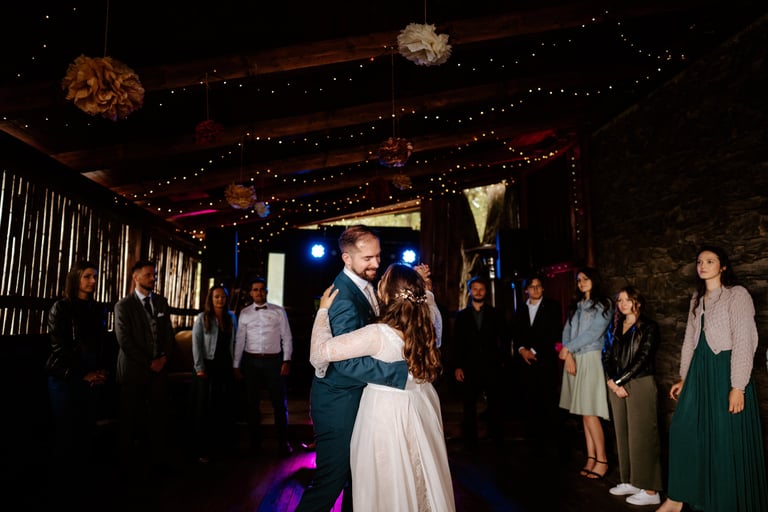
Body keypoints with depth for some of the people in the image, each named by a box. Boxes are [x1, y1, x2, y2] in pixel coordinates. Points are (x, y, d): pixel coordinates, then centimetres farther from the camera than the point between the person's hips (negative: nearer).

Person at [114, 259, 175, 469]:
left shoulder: (161, 302, 10)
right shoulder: (123, 306, -4)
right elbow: (125, 341, -10)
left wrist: (163, 357, -2)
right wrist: (148, 363, -10)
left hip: (159, 367, 4)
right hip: (135, 369, -3)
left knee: (159, 413, 1)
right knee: (133, 418, 5)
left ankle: (158, 455, 11)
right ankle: (131, 458, 19)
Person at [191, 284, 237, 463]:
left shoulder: (231, 318, 9)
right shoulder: (202, 318, -2)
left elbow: (234, 342, 10)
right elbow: (196, 344, -7)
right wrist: (200, 368, -13)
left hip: (225, 367, 3)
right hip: (208, 367, -3)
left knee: (225, 406, 5)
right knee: (205, 408, 3)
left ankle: (224, 443, 17)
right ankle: (203, 450, 11)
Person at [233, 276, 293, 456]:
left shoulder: (278, 311, 1)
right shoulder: (245, 313, 5)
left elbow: (287, 337, 0)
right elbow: (239, 340, 6)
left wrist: (287, 361, -8)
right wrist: (236, 365, 5)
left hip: (274, 360, -2)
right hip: (251, 361, 2)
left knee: (280, 402, 3)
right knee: (252, 403, 12)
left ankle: (283, 443, 16)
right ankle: (255, 442, 27)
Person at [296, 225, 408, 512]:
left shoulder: (364, 286, 4)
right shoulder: (344, 298, -26)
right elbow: (347, 362, -32)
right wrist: (404, 370, -34)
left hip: (356, 397, 9)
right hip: (339, 403, -9)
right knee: (331, 480, 4)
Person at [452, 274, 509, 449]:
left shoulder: (495, 314, 9)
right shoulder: (461, 315, 9)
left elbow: (504, 339, 7)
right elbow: (457, 343, 6)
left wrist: (502, 360, -2)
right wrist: (457, 366, -1)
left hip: (492, 366, 0)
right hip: (469, 367, 0)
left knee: (495, 405, 5)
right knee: (469, 406, 5)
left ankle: (497, 439, 18)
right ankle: (470, 441, 16)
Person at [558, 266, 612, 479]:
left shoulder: (603, 304, 0)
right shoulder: (575, 305, 17)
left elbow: (594, 333, -10)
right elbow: (567, 331, 9)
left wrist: (568, 348, -6)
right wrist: (568, 355, -6)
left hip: (590, 359, -6)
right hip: (573, 360, 6)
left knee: (590, 413, -9)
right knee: (583, 412, 6)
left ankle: (602, 459, 1)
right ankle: (591, 457, 10)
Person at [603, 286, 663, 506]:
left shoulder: (648, 327, -4)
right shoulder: (614, 327, 14)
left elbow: (643, 358, -12)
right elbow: (607, 356, 8)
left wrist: (619, 380, -13)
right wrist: (612, 381, -6)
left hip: (640, 385, -6)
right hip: (616, 386, 6)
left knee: (641, 434, -4)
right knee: (622, 433, 9)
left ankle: (650, 490, 2)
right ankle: (630, 481, 18)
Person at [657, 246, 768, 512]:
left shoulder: (737, 294, -8)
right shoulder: (697, 298, 13)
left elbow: (744, 342, -13)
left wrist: (738, 386, -18)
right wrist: (683, 378, 15)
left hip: (725, 369, -7)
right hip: (699, 370, 7)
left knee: (727, 439, 2)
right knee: (683, 429, 6)